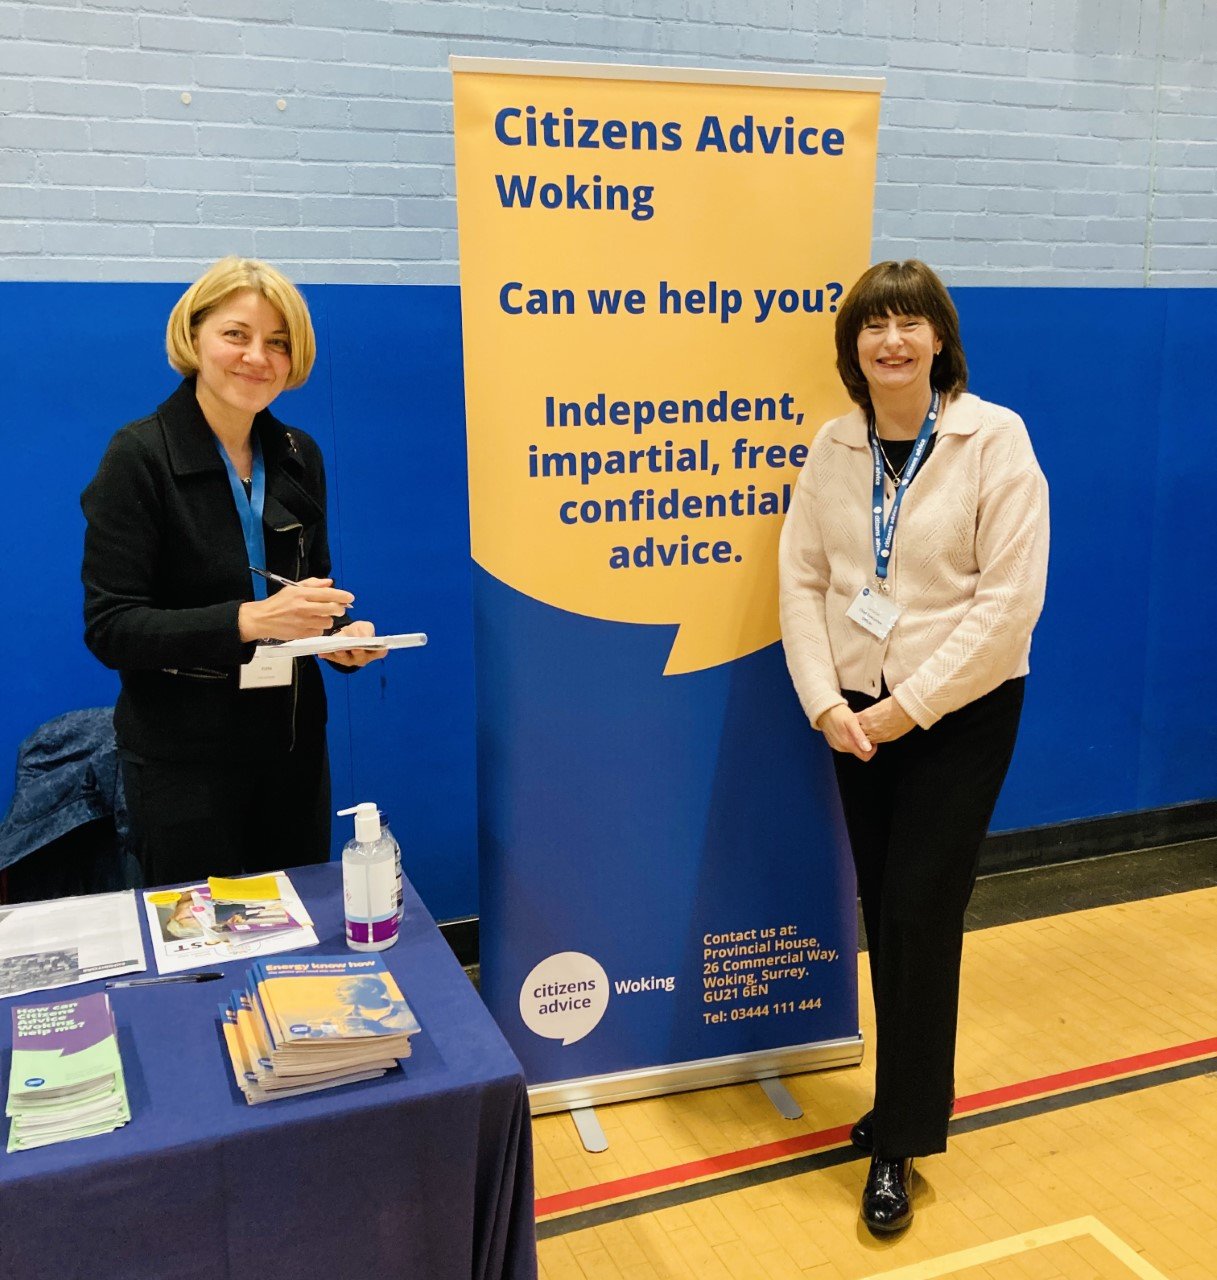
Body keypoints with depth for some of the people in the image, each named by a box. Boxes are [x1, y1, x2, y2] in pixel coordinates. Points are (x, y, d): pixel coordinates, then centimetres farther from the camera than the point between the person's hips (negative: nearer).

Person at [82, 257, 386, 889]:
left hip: (294, 742, 5)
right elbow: (109, 628, -15)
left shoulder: (299, 455, 5)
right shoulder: (139, 456, -11)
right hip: (183, 758, -5)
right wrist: (247, 621, -27)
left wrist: (343, 635, -7)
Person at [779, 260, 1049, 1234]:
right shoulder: (834, 447, 2)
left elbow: (1010, 597, -16)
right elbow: (802, 580, 0)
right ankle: (909, 1105, 33)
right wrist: (826, 703, -12)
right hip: (856, 717, 4)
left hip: (959, 716, -4)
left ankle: (900, 1143, 14)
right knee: (884, 917, 13)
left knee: (919, 918, -2)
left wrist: (912, 705, -17)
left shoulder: (995, 438, -10)